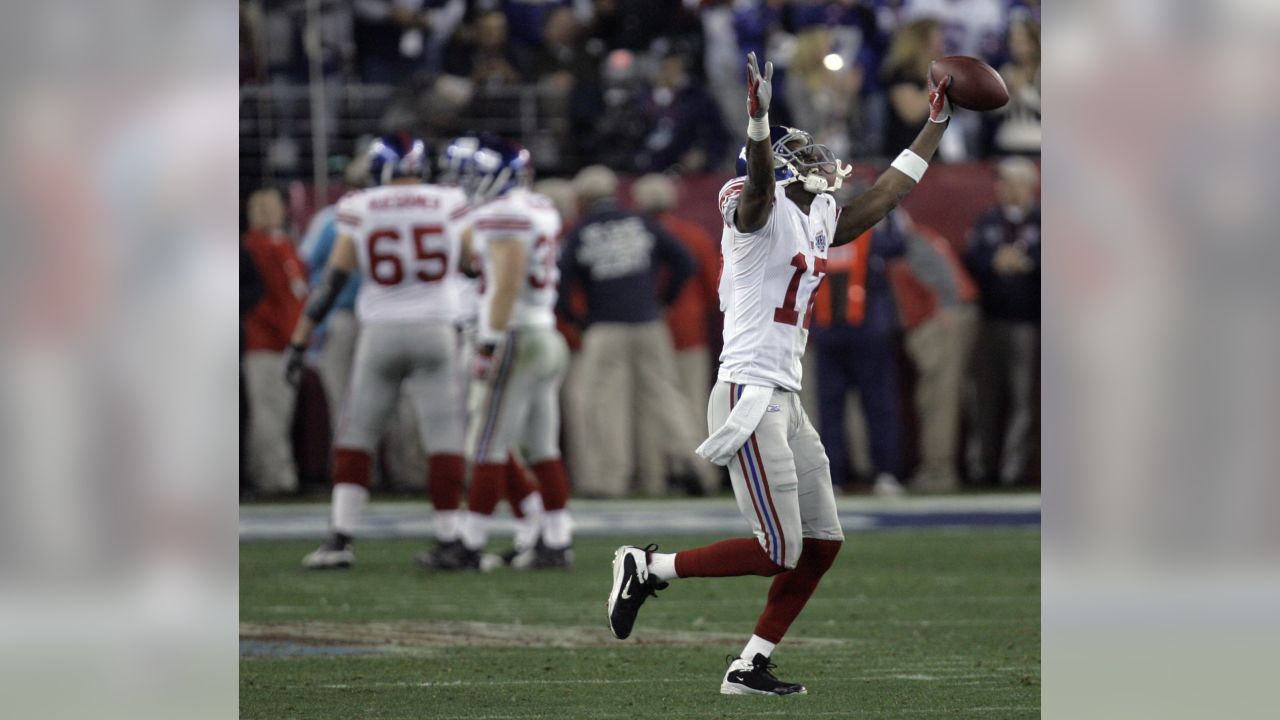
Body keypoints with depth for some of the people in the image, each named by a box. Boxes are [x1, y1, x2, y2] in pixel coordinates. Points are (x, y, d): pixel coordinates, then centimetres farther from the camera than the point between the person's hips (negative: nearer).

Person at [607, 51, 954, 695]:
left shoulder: (820, 220, 17)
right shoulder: (762, 209, -9)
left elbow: (890, 190, 28)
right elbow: (760, 178, -32)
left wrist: (936, 123, 30)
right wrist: (758, 121, -52)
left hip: (785, 401, 10)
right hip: (749, 394, -10)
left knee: (821, 543, 7)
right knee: (778, 552, -11)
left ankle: (750, 667, 11)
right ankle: (647, 567, 1)